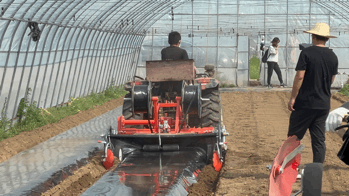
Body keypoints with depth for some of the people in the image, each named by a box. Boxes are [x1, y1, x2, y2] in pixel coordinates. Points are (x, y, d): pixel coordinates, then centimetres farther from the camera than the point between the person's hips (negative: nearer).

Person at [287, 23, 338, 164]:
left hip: (305, 103, -5)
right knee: (319, 139, 9)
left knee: (294, 137, 6)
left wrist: (293, 98, -10)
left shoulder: (307, 53, -10)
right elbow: (332, 80, 14)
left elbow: (300, 76, -14)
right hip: (324, 104, 5)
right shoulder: (333, 57, 6)